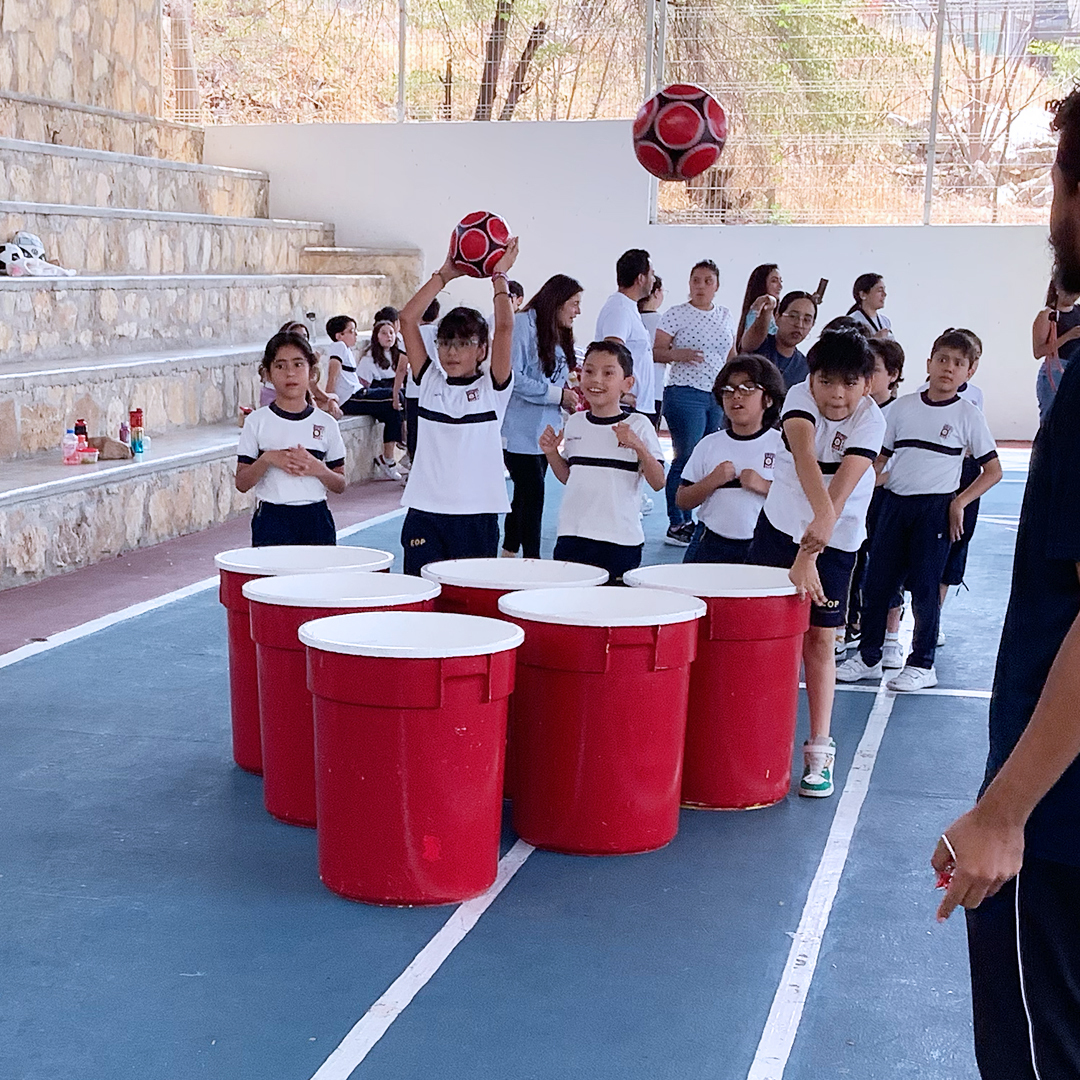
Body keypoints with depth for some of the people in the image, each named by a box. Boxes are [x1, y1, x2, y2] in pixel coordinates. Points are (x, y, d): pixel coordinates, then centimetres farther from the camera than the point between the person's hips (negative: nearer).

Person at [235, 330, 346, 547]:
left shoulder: (326, 423, 4)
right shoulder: (257, 422, 1)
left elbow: (340, 485, 7)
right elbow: (241, 483, 0)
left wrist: (318, 469, -12)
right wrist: (268, 460, -16)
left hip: (316, 520, 2)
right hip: (272, 519, -2)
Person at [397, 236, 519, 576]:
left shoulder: (493, 386, 1)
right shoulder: (430, 381, 8)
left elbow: (504, 327, -12)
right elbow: (408, 318, 3)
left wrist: (499, 275, -3)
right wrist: (445, 274, 4)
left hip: (477, 513, -2)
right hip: (424, 511, 2)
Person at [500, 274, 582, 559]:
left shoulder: (558, 335, 15)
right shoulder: (523, 324, -13)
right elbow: (513, 377, -22)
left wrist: (570, 396, 1)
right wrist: (557, 394, -18)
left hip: (544, 429, 9)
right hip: (520, 430, -9)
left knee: (525, 494, 13)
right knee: (532, 493, -11)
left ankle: (509, 552, 23)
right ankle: (531, 558, -8)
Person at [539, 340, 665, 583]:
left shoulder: (638, 425, -5)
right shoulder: (575, 423, 8)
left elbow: (658, 483, -8)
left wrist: (638, 446, -21)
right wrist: (551, 453, 3)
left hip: (620, 538, -4)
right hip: (572, 535, 4)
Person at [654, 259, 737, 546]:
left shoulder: (725, 316, 14)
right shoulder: (676, 314, -1)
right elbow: (656, 351, -5)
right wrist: (678, 354, -23)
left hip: (719, 396, 6)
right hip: (685, 395, -5)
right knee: (686, 458, -7)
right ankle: (677, 525, 0)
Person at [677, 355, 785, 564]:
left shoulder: (783, 444, 0)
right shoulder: (710, 444, 7)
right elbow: (683, 501, 7)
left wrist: (765, 486, -16)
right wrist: (712, 481, -9)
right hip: (711, 545, 2)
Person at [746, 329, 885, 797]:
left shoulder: (870, 420, -19)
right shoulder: (800, 395, -16)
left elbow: (841, 490, -29)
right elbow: (804, 455, -36)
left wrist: (809, 552, -38)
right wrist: (821, 512, -53)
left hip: (837, 540, -1)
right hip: (782, 525, 2)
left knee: (819, 638, -1)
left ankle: (819, 751, 5)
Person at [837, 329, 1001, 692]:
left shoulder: (968, 415, -1)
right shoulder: (903, 407, 7)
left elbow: (993, 470, 2)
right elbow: (880, 456, 14)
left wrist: (959, 502, -6)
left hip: (936, 509, -3)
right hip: (894, 502, 3)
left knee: (924, 587, 0)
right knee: (876, 582, 5)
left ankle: (922, 664, 12)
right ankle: (868, 657, 19)